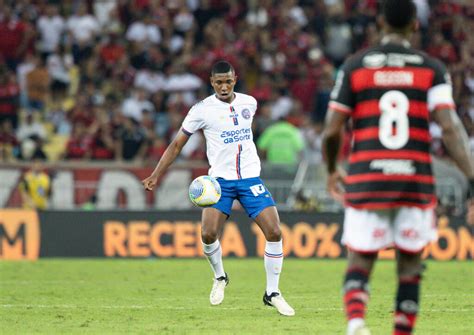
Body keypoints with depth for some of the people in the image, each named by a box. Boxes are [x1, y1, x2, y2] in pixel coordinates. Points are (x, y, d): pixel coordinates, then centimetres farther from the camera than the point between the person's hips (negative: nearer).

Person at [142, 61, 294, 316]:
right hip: (220, 179, -2)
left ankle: (272, 293, 3)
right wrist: (156, 176, -6)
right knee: (208, 234, -19)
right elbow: (177, 144, 0)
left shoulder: (249, 103, 4)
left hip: (250, 178, 2)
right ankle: (219, 277, 13)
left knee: (274, 232, -11)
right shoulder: (202, 110, -6)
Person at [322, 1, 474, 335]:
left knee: (359, 264, 7)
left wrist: (332, 171, 20)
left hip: (366, 181, 0)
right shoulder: (432, 69, 3)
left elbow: (332, 131, 1)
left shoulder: (355, 66, 4)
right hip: (416, 181, 0)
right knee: (410, 268, 14)